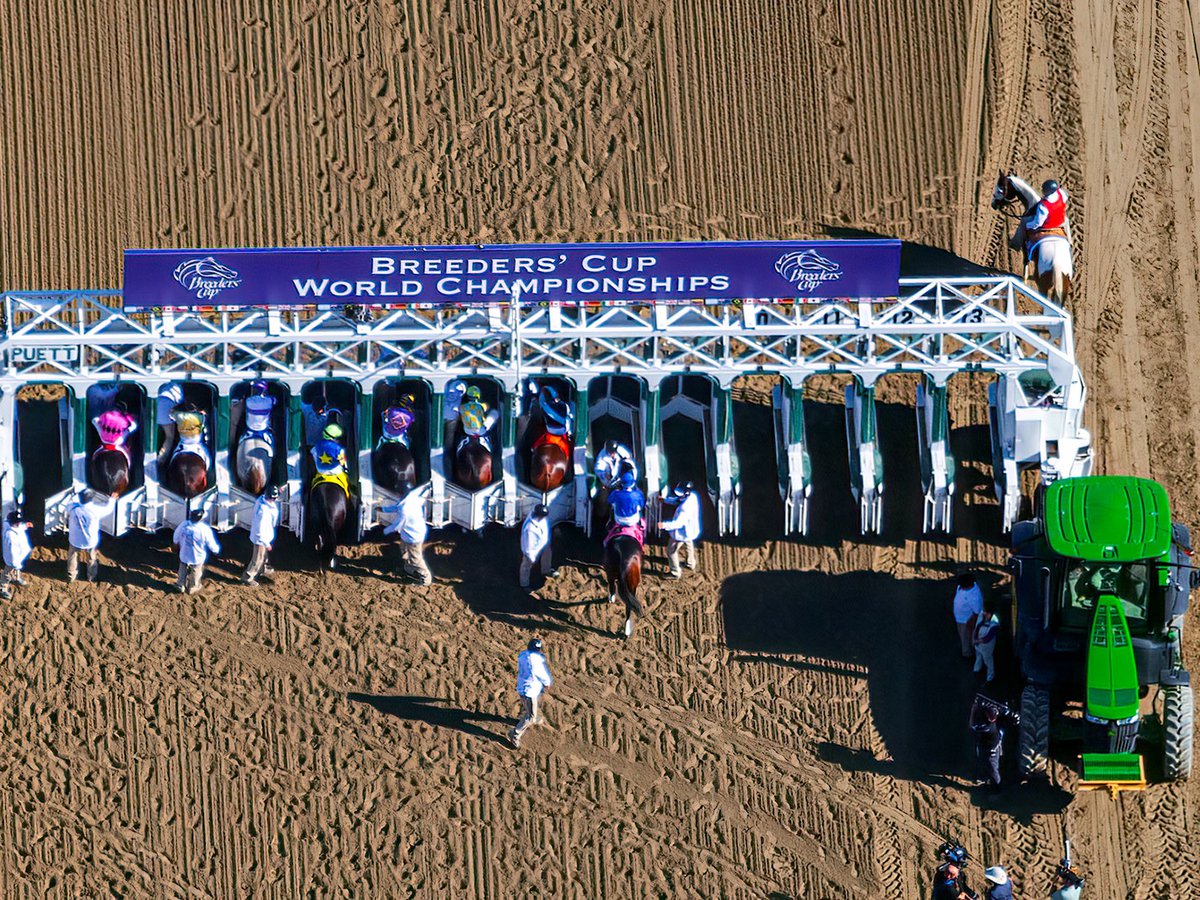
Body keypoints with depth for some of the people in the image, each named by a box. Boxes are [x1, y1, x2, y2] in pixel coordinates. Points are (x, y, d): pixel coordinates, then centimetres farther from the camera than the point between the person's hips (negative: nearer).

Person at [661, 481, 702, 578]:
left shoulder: (685, 508, -42)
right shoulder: (693, 496, -16)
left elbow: (678, 523, -43)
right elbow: (677, 500, 2)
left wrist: (664, 525, -54)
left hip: (682, 533, -9)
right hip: (691, 529, 9)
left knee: (671, 551, 13)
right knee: (689, 546, 35)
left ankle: (676, 573, 28)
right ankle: (691, 563, 59)